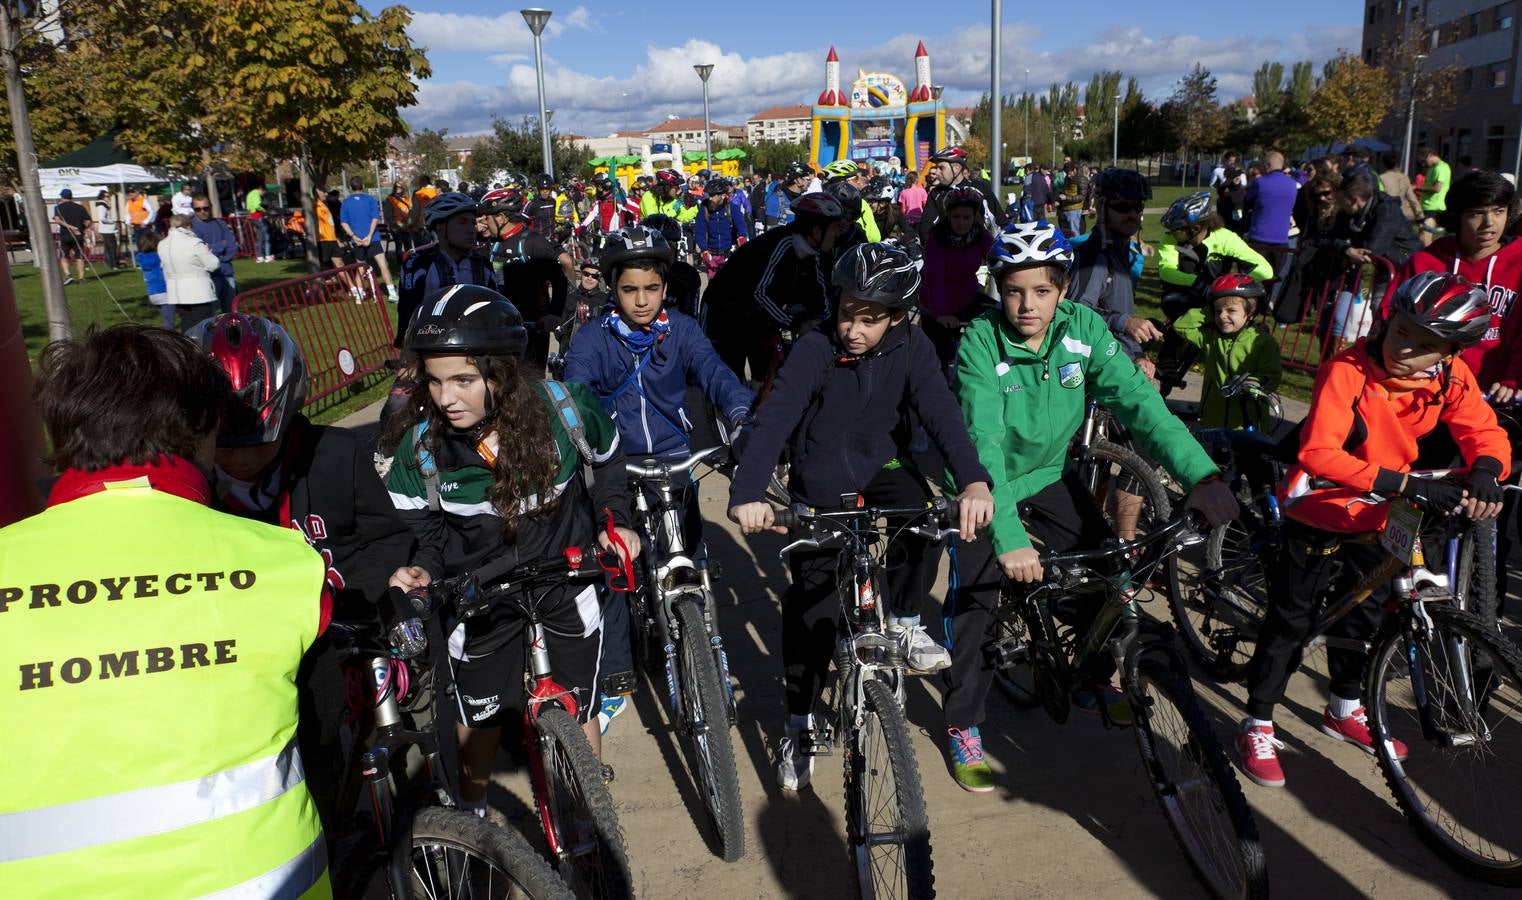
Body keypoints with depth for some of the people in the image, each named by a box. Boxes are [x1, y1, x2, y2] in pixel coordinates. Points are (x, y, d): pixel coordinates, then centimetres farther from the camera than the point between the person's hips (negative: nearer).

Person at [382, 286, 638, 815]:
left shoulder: (564, 410, -22)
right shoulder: (419, 443, -20)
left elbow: (606, 462, 1)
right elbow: (422, 530, -6)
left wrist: (613, 522, -8)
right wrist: (420, 570, -25)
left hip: (565, 583, -1)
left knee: (575, 716, 8)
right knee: (479, 718, 15)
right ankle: (470, 815, 47)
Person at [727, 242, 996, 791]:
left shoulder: (911, 349, -15)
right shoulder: (816, 350, -22)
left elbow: (941, 414, -28)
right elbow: (773, 420, -32)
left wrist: (973, 480, -47)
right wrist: (747, 494, -48)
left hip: (882, 468, 2)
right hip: (820, 488, -1)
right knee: (811, 608, -2)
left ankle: (904, 622, -6)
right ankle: (798, 725, 18)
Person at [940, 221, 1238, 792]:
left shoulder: (1083, 328, -16)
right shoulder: (981, 343, -27)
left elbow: (1135, 399, -23)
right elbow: (985, 441, -37)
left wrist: (1199, 473, -37)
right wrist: (1009, 538, -47)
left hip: (1049, 476, 4)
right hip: (986, 487, -4)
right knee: (977, 596, -10)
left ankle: (1093, 681, 26)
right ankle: (962, 725, 9)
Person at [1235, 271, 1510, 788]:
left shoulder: (1451, 378, -10)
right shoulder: (1346, 372, -27)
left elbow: (1486, 433, -6)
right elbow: (1318, 453, -36)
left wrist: (1485, 474, -30)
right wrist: (1406, 484, -42)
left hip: (1376, 518, 6)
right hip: (1320, 514, -6)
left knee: (1365, 614, 21)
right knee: (1290, 620, 2)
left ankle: (1344, 710, 44)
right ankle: (1257, 726, 17)